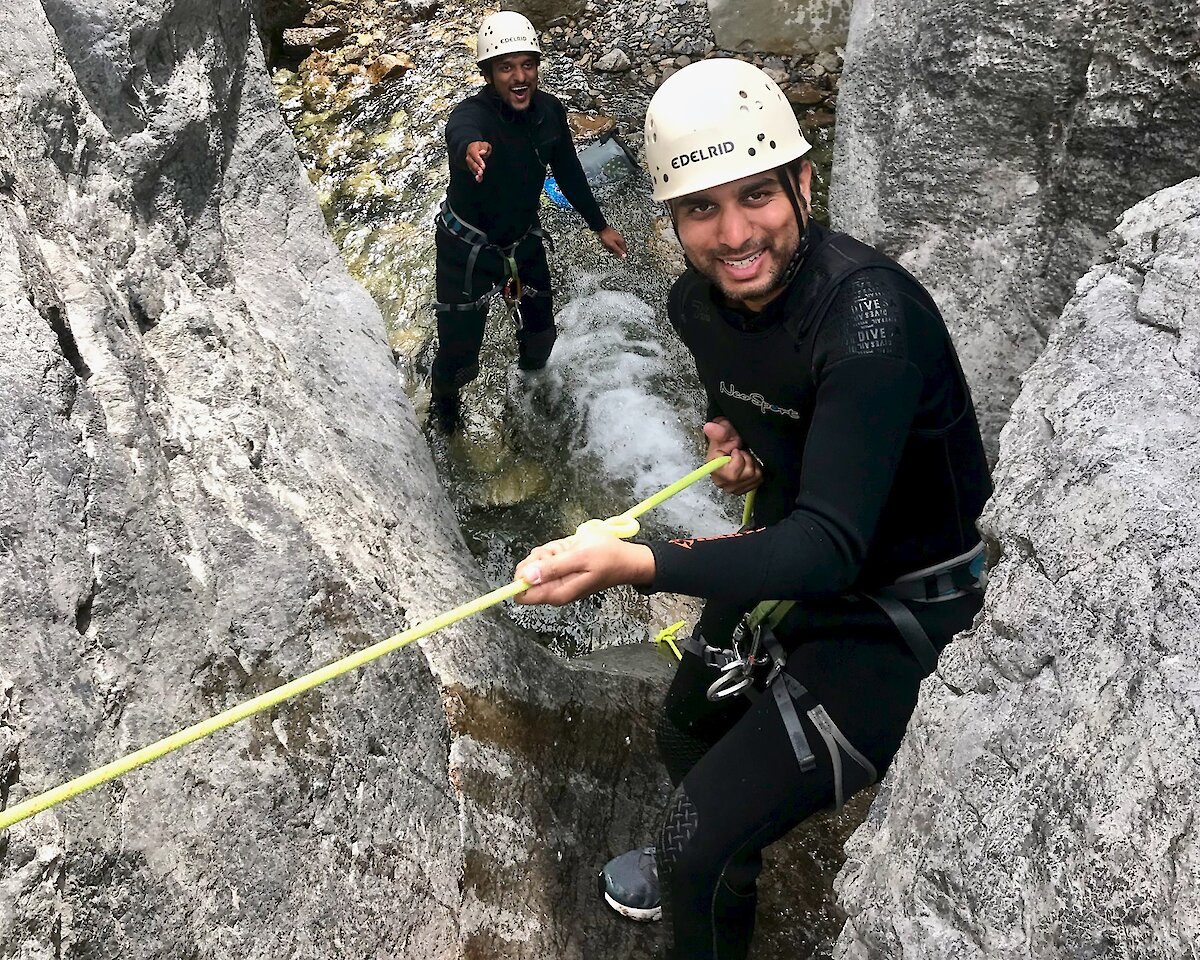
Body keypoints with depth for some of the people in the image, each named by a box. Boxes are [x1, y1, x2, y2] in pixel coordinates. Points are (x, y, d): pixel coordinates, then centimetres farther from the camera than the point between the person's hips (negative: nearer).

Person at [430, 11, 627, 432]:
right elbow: (460, 132, -54)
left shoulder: (550, 110, -10)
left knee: (540, 333, 18)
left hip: (524, 241, 5)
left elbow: (568, 172, 6)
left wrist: (600, 225, 10)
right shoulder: (472, 113, -28)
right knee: (459, 354, 0)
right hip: (467, 250, -5)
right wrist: (471, 148, -79)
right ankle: (443, 397, 36)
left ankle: (532, 381, 55)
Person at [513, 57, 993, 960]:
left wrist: (636, 563, -52)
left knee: (700, 841, -14)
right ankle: (702, 871, 60)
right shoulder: (696, 302, -7)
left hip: (903, 608, -8)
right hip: (794, 564, 8)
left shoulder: (869, 313, -32)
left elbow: (831, 547, -39)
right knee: (684, 733, 27)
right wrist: (734, 436, -7)